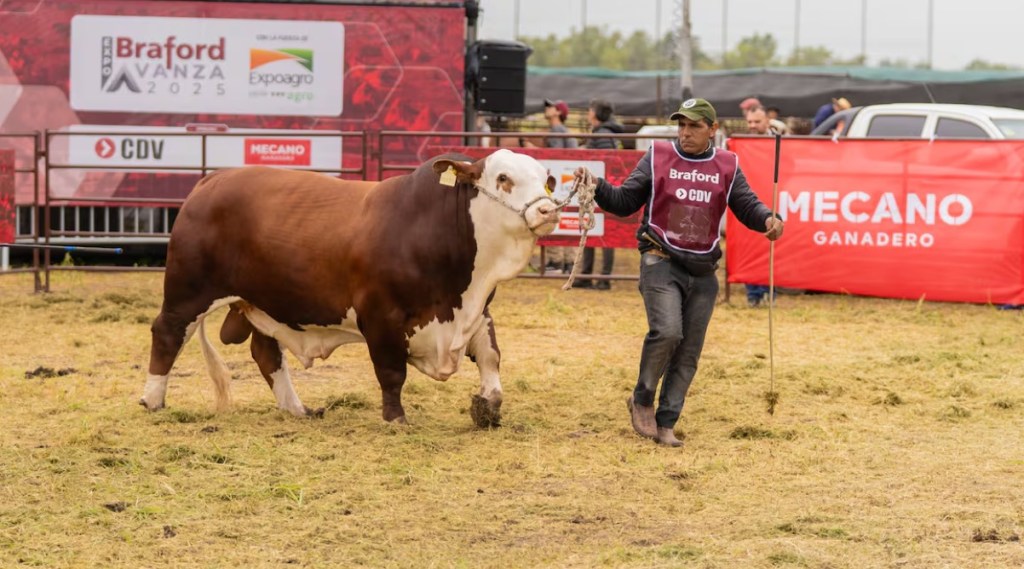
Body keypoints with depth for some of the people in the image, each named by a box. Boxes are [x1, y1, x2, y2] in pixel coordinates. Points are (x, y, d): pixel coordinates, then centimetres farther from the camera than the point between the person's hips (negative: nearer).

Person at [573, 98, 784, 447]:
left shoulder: (727, 167, 7)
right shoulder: (657, 157, 1)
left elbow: (747, 205, 3)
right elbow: (624, 202, 2)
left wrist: (768, 220, -18)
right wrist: (597, 187, -16)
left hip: (703, 271, 3)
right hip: (661, 261, -3)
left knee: (689, 352, 3)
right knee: (666, 331, -23)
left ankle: (665, 423, 12)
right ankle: (642, 399, 0)